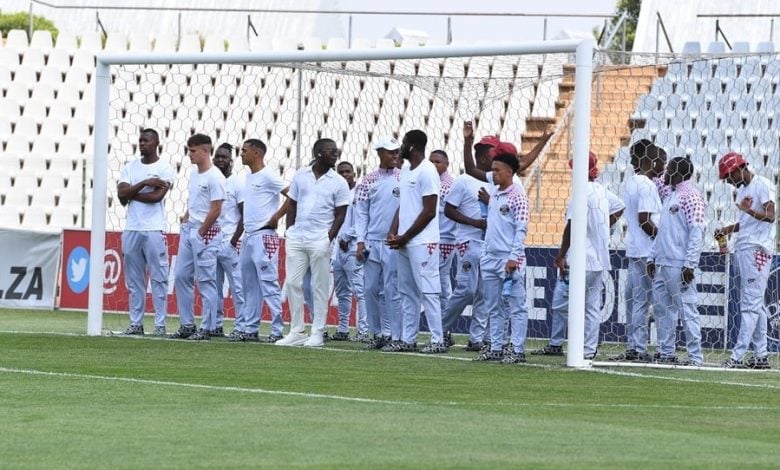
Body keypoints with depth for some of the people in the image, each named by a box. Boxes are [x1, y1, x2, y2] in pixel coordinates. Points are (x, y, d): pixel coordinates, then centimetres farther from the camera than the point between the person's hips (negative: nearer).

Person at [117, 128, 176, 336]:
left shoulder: (165, 169, 0)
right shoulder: (130, 168, 13)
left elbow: (157, 196, -13)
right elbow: (121, 194, -1)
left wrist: (130, 193, -4)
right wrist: (144, 183, -12)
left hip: (155, 230, -5)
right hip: (131, 229, 5)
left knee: (159, 278, -5)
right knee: (134, 278, 6)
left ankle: (160, 324, -5)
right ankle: (136, 323, 9)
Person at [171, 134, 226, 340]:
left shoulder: (214, 177, -12)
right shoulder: (194, 175, 15)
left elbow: (216, 210, -15)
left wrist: (200, 233, -12)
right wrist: (185, 222, 11)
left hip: (206, 232, -9)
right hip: (189, 230, 9)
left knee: (206, 281, -6)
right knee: (181, 277, 8)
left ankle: (205, 328, -3)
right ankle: (187, 325, 15)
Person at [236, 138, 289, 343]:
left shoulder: (268, 176, -11)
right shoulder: (249, 177, 16)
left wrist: (276, 217, -15)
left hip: (264, 236, -10)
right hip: (249, 236, 10)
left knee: (269, 284, -11)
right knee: (249, 285, 11)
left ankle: (278, 330, -11)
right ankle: (248, 328, 16)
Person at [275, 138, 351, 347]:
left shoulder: (338, 183, 1)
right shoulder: (301, 175, 10)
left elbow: (340, 214, 0)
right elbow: (292, 205, 15)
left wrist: (329, 238, -10)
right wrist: (290, 231, 5)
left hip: (319, 240, -4)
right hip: (296, 237, 4)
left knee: (319, 286, -1)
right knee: (292, 283, 3)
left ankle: (317, 333, 4)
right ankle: (297, 332, 11)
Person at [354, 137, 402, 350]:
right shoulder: (368, 181, 9)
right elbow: (361, 213, 8)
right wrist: (360, 242, -1)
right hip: (372, 243, 3)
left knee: (392, 290, -5)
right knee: (372, 289, 4)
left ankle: (395, 337, -3)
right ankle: (378, 333, 13)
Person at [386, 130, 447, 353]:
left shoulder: (426, 172, -12)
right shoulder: (406, 171, 16)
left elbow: (429, 211, -15)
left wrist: (405, 237, -13)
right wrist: (393, 232, 4)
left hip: (422, 242, -9)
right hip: (403, 242, 9)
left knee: (427, 291, -9)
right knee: (407, 292, 11)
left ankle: (437, 340, -8)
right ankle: (408, 339, 15)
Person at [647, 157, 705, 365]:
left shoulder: (690, 196, -9)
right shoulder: (670, 196, 20)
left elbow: (696, 232, -16)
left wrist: (690, 264, -21)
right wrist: (652, 257, 19)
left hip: (679, 264, -10)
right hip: (662, 263, 10)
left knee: (686, 309, -9)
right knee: (662, 309, 10)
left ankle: (695, 356, -8)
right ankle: (665, 352, 16)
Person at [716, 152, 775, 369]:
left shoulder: (762, 185, -9)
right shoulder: (742, 189, 19)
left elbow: (770, 216, -19)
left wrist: (750, 211, -36)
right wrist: (728, 229, 13)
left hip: (758, 249, -10)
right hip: (743, 250, 10)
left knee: (750, 304, -12)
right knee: (754, 303, 11)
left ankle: (738, 356, -18)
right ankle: (760, 356, 14)